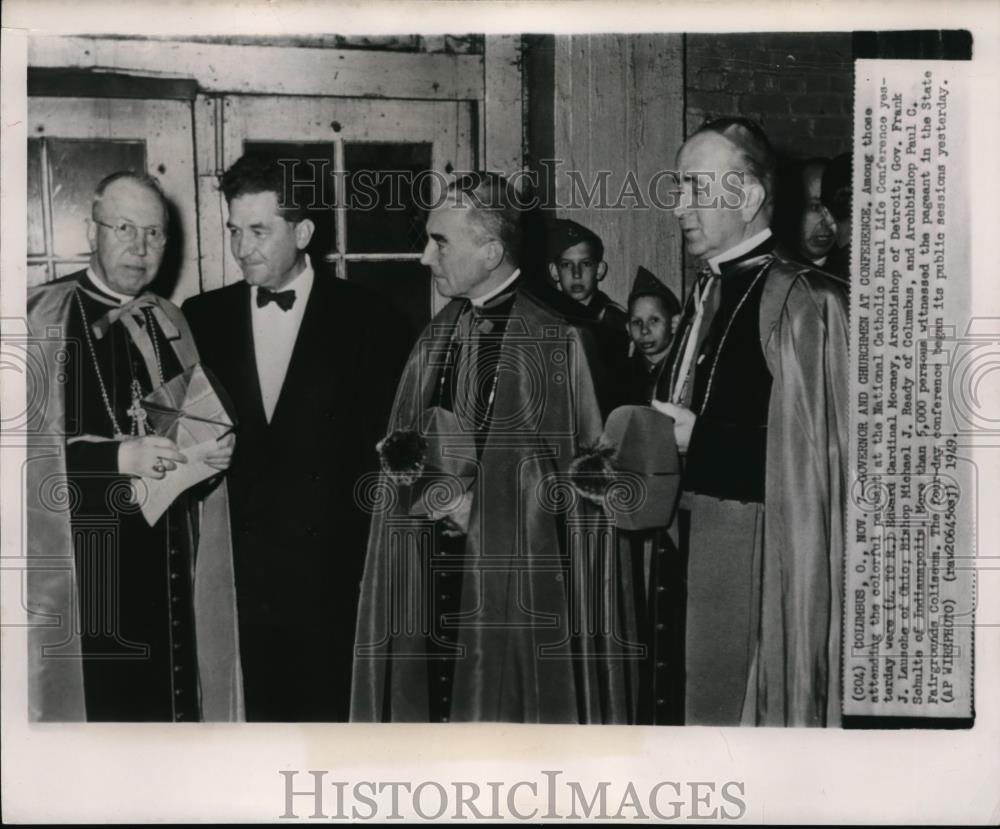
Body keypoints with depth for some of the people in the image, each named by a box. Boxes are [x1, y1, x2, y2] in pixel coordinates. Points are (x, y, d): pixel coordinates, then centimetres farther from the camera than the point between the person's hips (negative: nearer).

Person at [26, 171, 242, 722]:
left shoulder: (170, 323, 13)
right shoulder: (43, 320, -5)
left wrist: (213, 449, 1)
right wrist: (119, 456, -20)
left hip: (171, 556, 5)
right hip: (87, 558, -5)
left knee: (175, 694, 4)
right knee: (101, 701, -4)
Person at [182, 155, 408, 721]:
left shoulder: (365, 319, -1)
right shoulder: (203, 317, 7)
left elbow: (385, 441, -1)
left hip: (333, 573, -2)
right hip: (235, 571, 2)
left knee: (329, 711, 3)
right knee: (256, 711, 5)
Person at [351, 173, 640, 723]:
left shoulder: (553, 342, -10)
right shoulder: (437, 336, 9)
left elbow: (567, 478, -8)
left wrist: (476, 506, -12)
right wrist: (409, 468, -4)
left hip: (515, 580, -5)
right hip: (434, 573, 5)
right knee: (430, 702, 11)